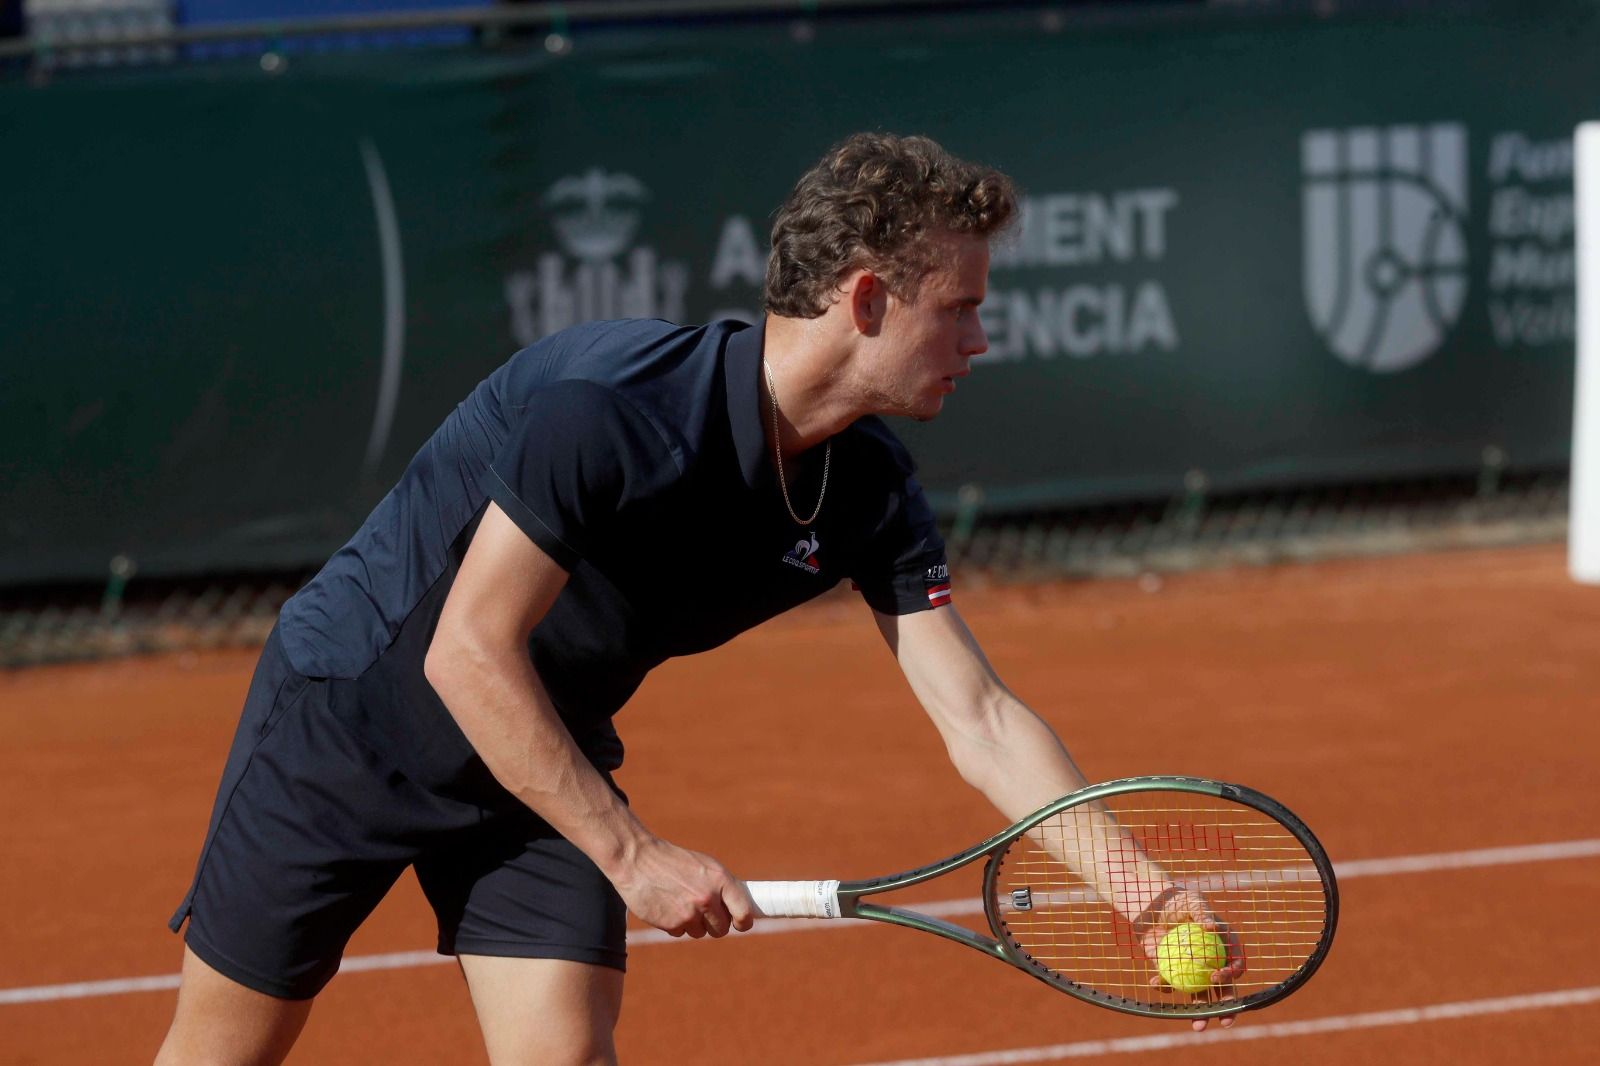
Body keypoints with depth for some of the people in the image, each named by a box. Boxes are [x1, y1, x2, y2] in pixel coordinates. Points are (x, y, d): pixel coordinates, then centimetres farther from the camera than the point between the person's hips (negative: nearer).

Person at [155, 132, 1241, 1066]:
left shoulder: (873, 492, -12)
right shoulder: (613, 406, -33)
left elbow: (980, 720, -10)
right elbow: (468, 653, -30)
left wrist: (1134, 881, -25)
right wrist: (631, 854, -29)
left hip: (548, 762, 6)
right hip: (355, 712, -5)